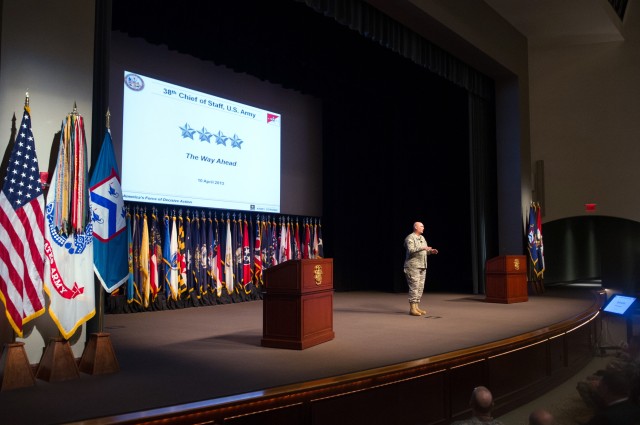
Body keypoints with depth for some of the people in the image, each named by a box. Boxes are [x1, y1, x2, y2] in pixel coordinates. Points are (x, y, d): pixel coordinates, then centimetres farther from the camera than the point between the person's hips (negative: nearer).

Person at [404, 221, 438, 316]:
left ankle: (417, 307, 12)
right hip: (413, 266, -8)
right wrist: (422, 248, -27)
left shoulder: (422, 238, 18)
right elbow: (411, 250, -21)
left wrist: (431, 251, 4)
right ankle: (412, 308, -7)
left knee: (420, 287, 7)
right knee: (414, 287, -10)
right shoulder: (410, 238, -8)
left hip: (422, 267, 8)